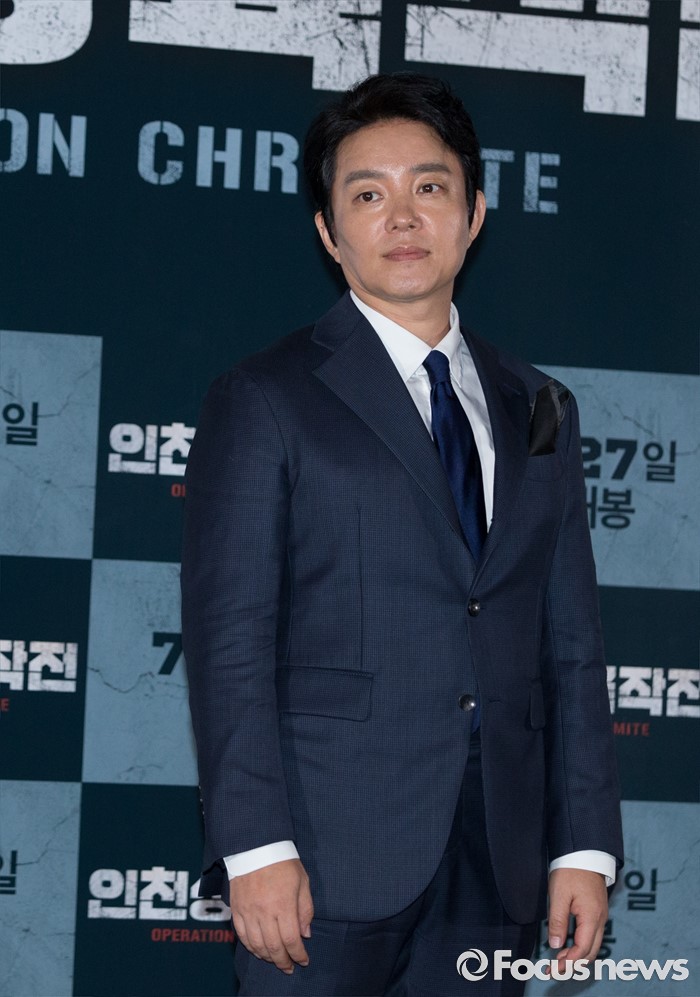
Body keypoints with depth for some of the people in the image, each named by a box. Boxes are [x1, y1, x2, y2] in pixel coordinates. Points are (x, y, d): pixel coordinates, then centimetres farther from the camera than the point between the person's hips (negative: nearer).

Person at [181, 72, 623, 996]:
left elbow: (570, 643, 12)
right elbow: (229, 642, -6)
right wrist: (255, 847, -14)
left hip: (497, 863, 4)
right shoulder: (266, 401, 1)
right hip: (329, 855, -4)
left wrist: (585, 848, 5)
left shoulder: (538, 413, 15)